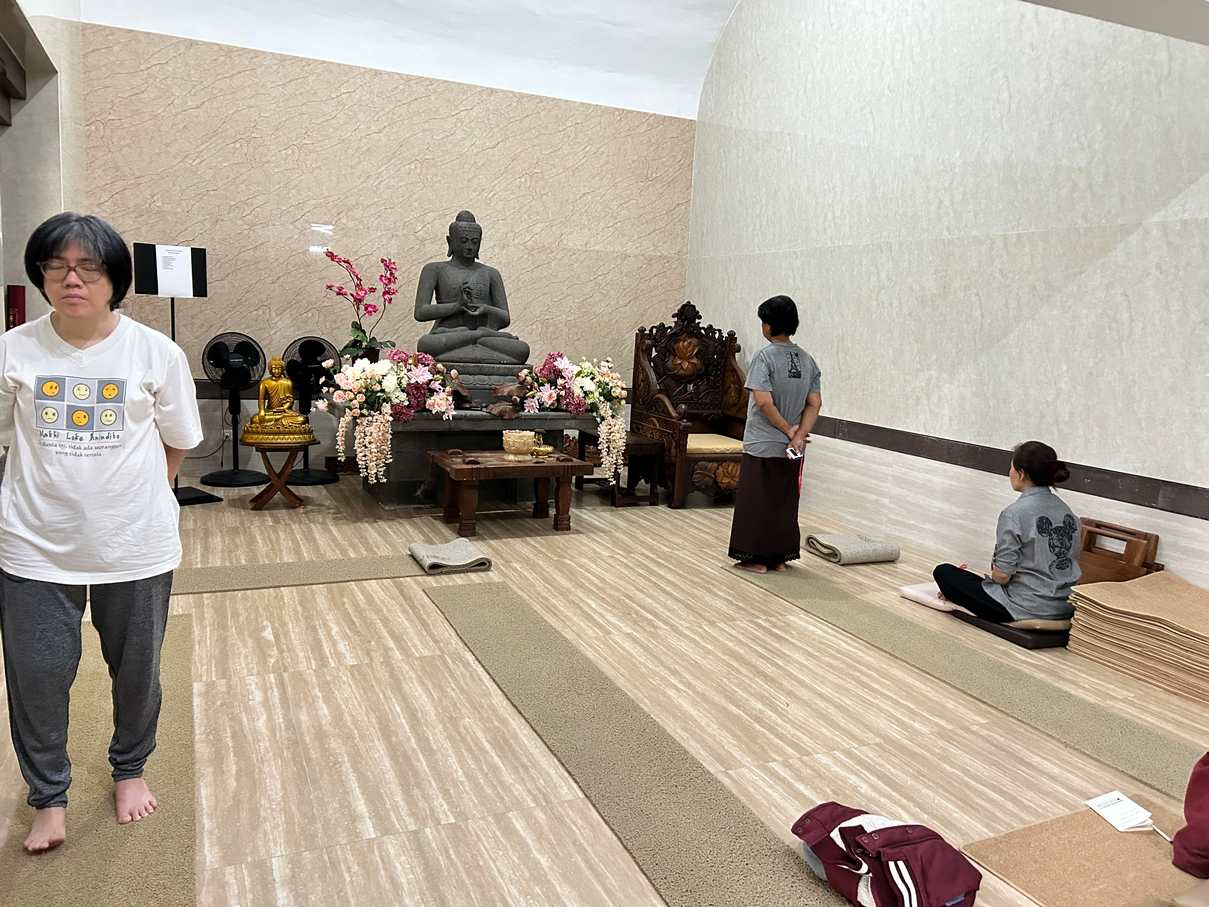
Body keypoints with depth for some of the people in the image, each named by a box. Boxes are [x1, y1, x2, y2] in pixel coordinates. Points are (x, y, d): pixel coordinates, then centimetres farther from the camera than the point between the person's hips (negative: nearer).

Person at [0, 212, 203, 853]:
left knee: (137, 670, 15)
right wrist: (57, 487, 6)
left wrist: (133, 491, 4)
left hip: (135, 545, 0)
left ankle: (129, 769, 42)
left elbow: (178, 442, 4)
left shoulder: (157, 353, -7)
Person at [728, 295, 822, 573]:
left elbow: (763, 401, -23)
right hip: (791, 447, 6)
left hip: (762, 445, -6)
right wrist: (799, 434, -6)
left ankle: (757, 558, 12)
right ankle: (779, 557, 22)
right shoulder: (807, 359, 6)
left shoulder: (764, 357, -14)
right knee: (785, 502, 14)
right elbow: (815, 403, 2)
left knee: (756, 501, 6)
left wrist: (788, 429, -12)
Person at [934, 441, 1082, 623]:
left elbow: (1002, 574, -20)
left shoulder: (1015, 513, -18)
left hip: (1029, 609, -8)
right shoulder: (1067, 511, 4)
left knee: (943, 572, -1)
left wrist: (993, 574, 5)